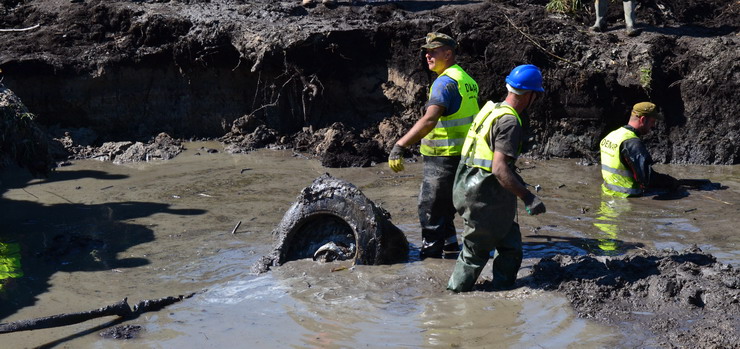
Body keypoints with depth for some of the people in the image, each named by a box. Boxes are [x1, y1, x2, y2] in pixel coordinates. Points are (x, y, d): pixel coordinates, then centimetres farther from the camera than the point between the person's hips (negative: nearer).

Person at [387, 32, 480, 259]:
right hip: (461, 155, 10)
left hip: (444, 157, -10)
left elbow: (429, 120, -31)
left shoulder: (445, 82, -18)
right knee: (443, 204, 21)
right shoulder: (466, 78, 14)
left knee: (430, 205, -1)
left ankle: (432, 250, 5)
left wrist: (400, 146, -35)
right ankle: (449, 244, 29)